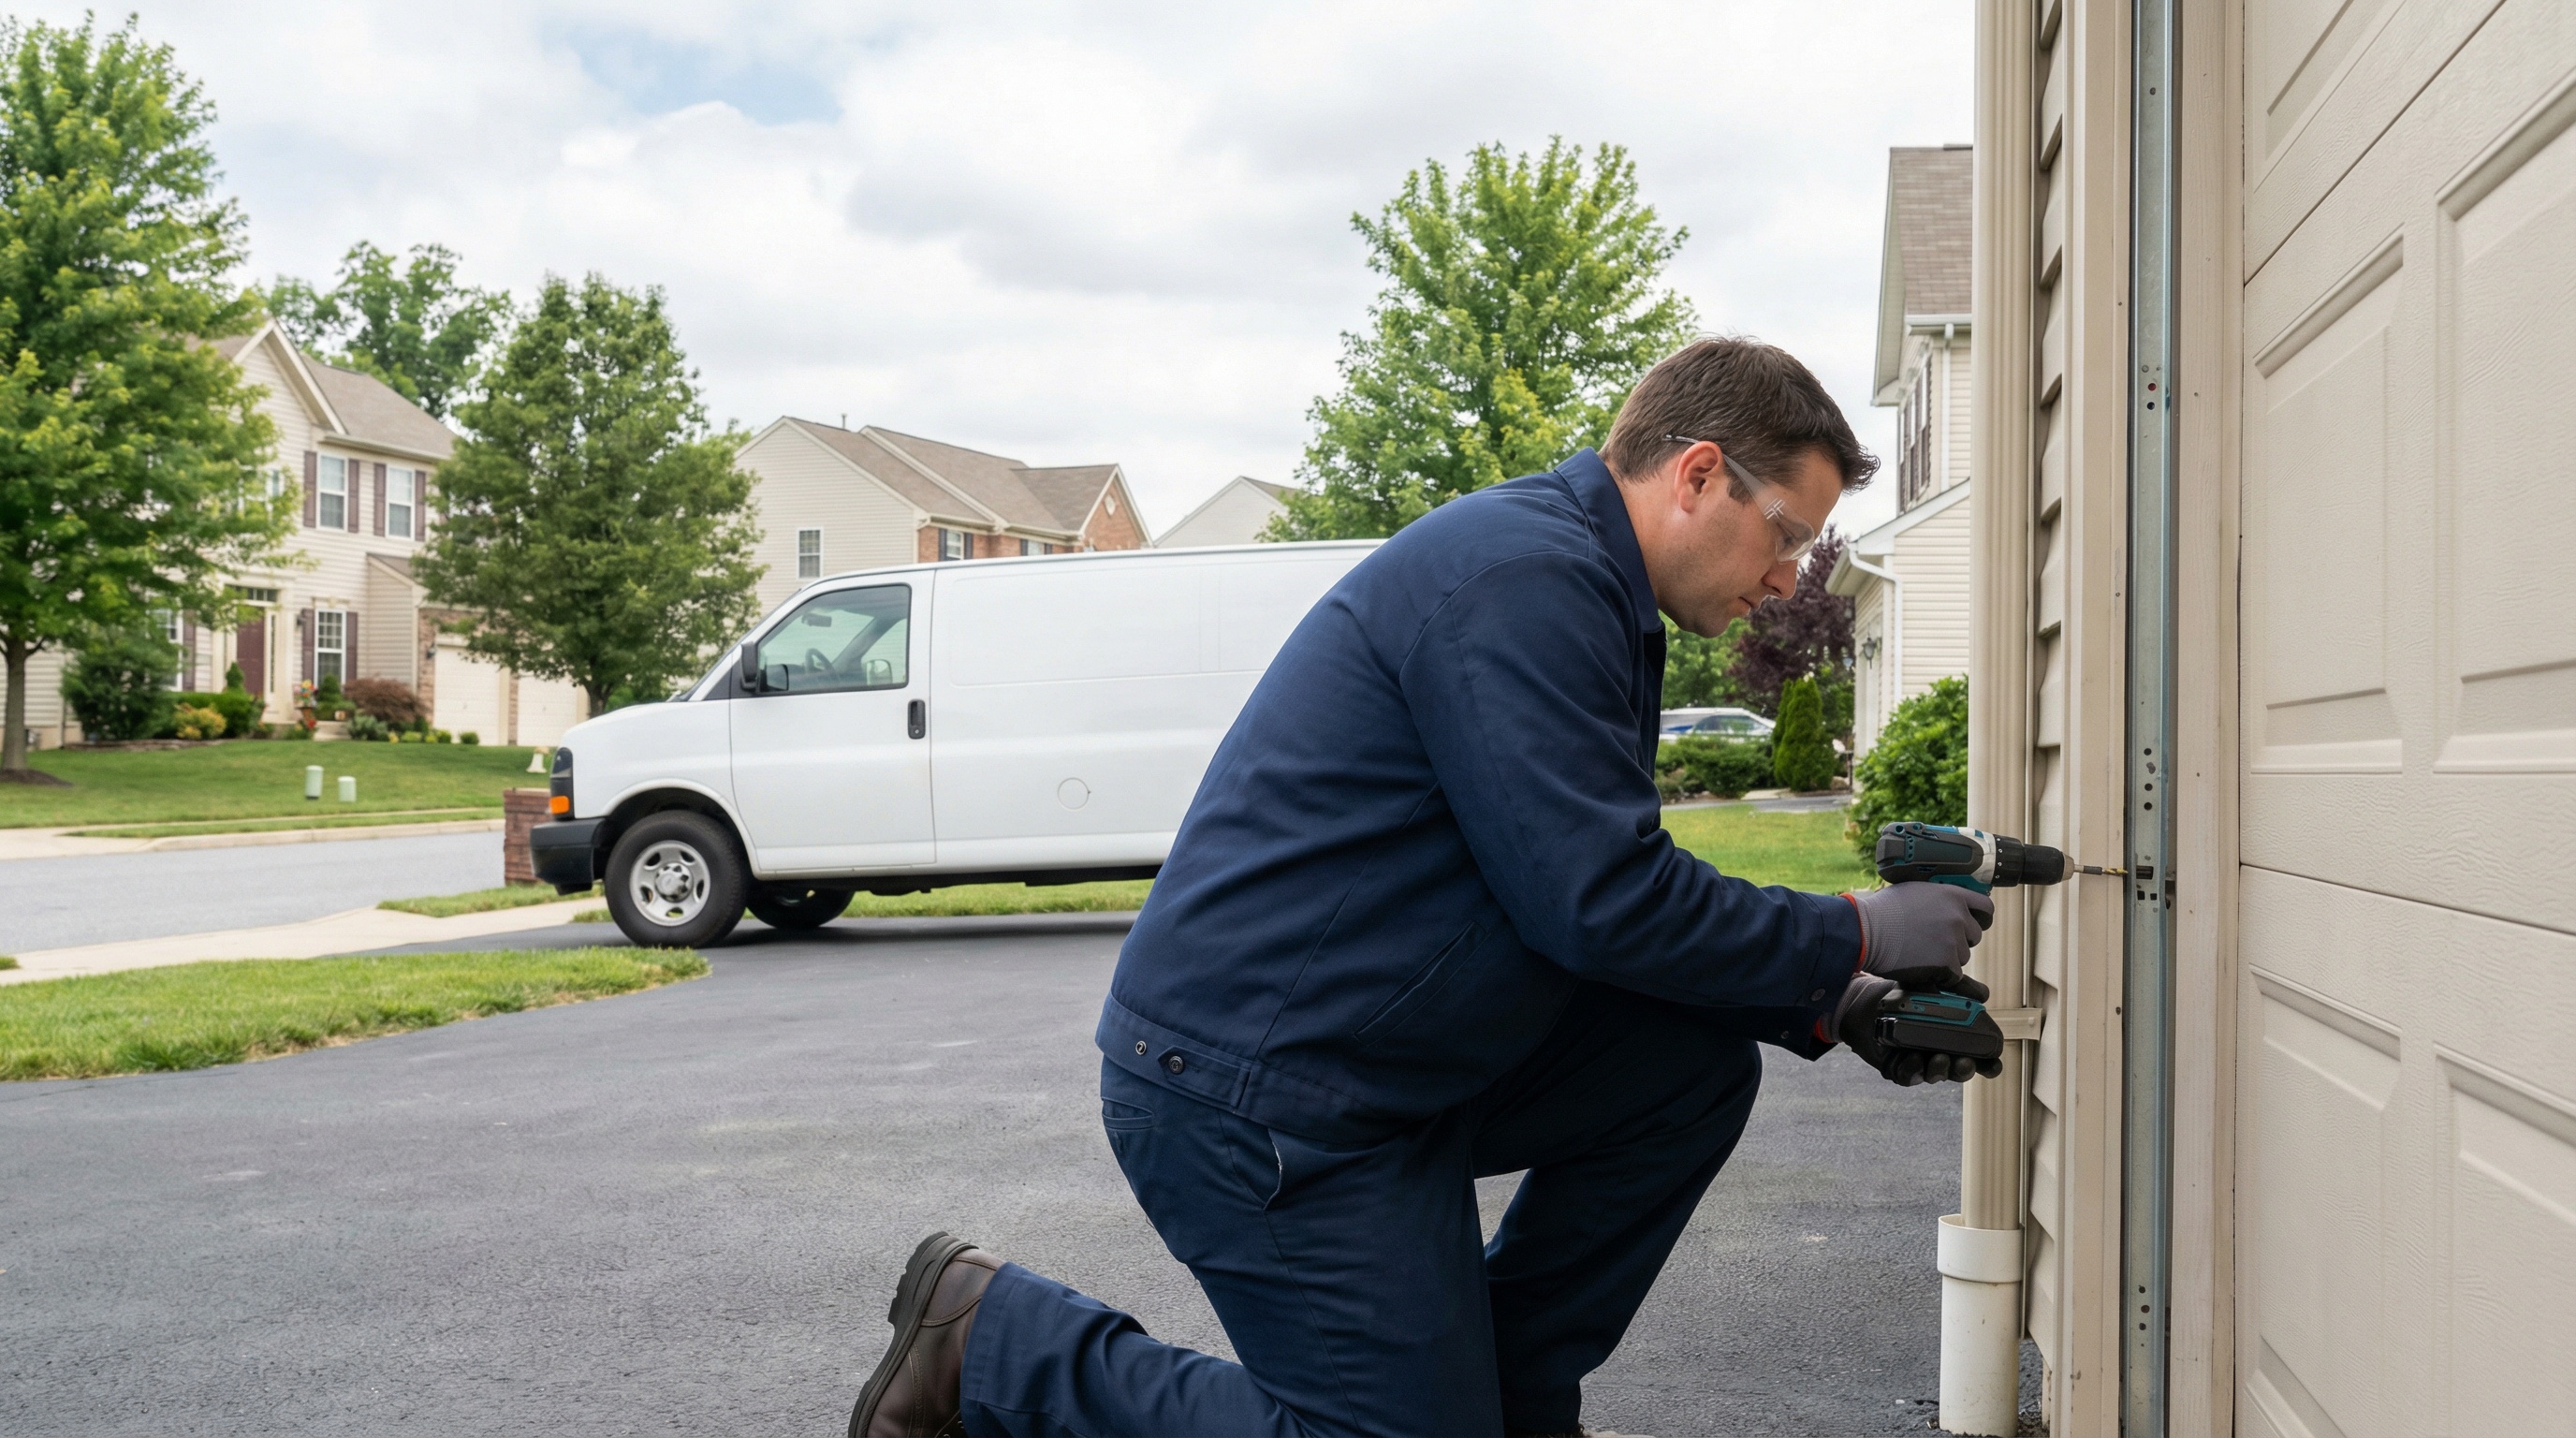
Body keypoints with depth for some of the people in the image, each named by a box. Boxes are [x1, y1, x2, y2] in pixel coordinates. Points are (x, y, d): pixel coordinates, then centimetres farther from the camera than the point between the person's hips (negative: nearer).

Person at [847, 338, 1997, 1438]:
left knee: (1696, 1064, 4)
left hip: (1379, 1056, 10)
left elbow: (1590, 890, 18)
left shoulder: (1581, 591, 15)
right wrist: (1852, 940, -9)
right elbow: (1599, 902, -22)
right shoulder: (1521, 574, -18)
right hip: (1249, 1094, -10)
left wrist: (1825, 1008, 9)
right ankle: (994, 1337, 4)